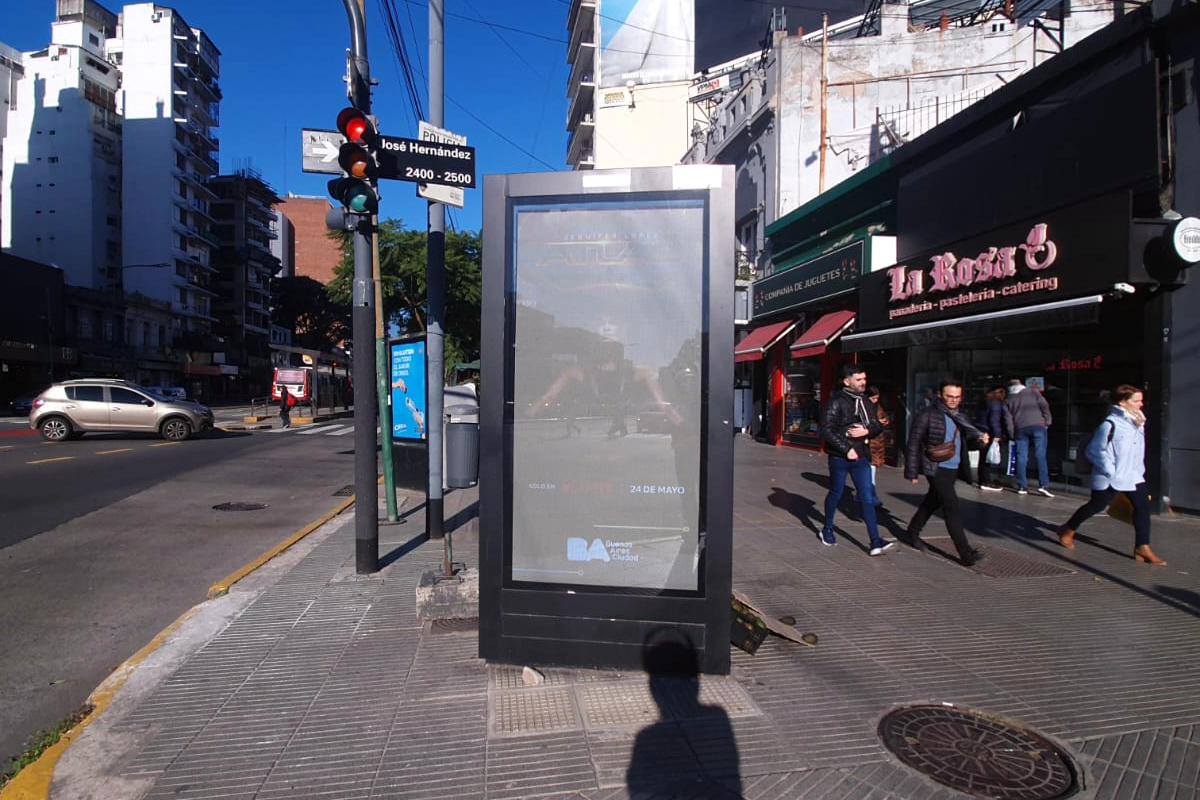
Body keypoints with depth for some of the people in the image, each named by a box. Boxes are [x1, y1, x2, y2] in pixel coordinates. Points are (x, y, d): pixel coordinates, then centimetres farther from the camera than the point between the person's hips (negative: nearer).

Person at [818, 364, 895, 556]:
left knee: (867, 498, 0)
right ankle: (827, 530, 31)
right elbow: (826, 430, -17)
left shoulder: (867, 403, 10)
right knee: (835, 494, 10)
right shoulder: (836, 402, -11)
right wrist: (846, 449, -18)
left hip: (861, 457, 5)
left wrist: (867, 431, -9)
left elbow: (878, 426, 14)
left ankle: (876, 542, -1)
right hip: (840, 457, -5)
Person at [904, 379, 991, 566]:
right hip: (936, 469, -7)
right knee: (952, 506, -12)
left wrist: (980, 438, -10)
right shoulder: (927, 416, -10)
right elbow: (913, 444, -9)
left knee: (932, 503, 19)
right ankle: (965, 552, -11)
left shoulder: (961, 418, 11)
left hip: (953, 469, 7)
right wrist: (912, 472, -11)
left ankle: (913, 533, 38)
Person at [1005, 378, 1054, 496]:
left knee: (1021, 457, 3)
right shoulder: (1033, 392, 9)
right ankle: (1043, 485, -13)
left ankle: (1022, 486, 3)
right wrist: (1047, 422, 7)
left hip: (1020, 428, 2)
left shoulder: (1008, 399, 16)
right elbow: (1044, 405, -1)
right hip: (1038, 425, -2)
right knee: (1040, 455, -4)